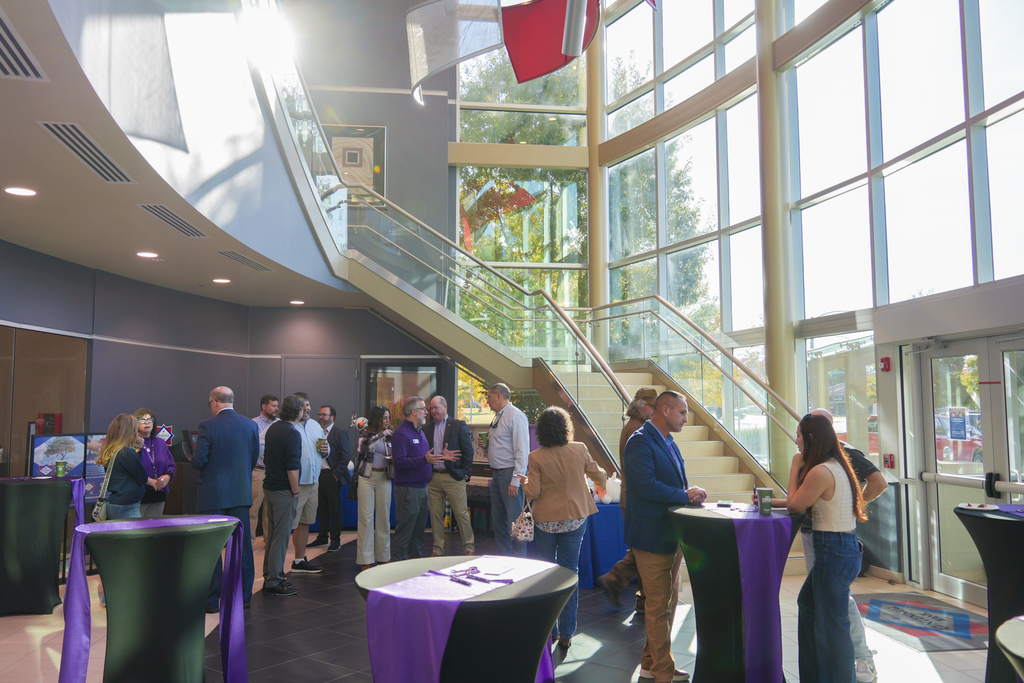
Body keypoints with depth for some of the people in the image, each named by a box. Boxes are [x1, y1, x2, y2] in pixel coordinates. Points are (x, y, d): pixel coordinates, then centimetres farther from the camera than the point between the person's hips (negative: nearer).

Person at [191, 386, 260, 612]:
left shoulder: (208, 426, -12)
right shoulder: (250, 425, 1)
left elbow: (199, 461, -14)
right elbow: (254, 459, 6)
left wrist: (194, 457, 9)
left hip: (213, 494, -4)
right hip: (241, 493, 4)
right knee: (242, 545, 12)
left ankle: (212, 600, 10)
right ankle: (244, 595, 20)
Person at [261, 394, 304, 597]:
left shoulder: (273, 427, 10)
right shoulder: (292, 434, -18)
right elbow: (292, 468, -22)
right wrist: (295, 491, -13)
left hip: (270, 486, 9)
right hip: (283, 489, -9)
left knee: (272, 533, 17)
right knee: (281, 535, -2)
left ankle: (270, 575, 25)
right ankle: (273, 582, 3)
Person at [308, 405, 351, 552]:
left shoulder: (340, 432, -6)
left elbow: (345, 456, -9)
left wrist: (336, 474, -12)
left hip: (331, 475, -5)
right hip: (318, 474, 5)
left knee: (335, 508, 3)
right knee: (321, 507, 12)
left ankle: (335, 539, 11)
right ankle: (322, 537, 24)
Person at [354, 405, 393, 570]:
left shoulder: (390, 436, 11)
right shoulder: (366, 433, 1)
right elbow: (363, 448, -20)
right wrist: (380, 435, -19)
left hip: (384, 478, 4)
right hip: (367, 477, -3)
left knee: (384, 517, 6)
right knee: (366, 517, -4)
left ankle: (383, 556, 16)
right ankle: (366, 560, 2)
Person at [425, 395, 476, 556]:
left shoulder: (459, 425, 0)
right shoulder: (427, 428, 10)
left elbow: (468, 450, -1)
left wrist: (466, 474, -6)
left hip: (453, 477, -3)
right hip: (433, 478, 3)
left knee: (461, 513, -1)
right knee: (435, 515, 7)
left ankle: (469, 548, 12)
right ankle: (438, 550, 18)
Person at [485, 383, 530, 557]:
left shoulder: (516, 416, -13)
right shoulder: (497, 417, 16)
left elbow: (522, 451, -18)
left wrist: (515, 481, -22)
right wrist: (488, 442, 5)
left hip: (510, 474, -9)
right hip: (497, 474, 10)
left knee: (514, 521, -6)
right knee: (498, 520, 14)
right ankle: (503, 557, 25)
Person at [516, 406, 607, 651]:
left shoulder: (536, 457, -13)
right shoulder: (580, 450, -8)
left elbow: (533, 493, -10)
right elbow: (599, 476, 5)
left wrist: (524, 482, 11)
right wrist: (603, 477, 28)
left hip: (546, 521, -1)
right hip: (574, 519, 1)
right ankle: (566, 634, 14)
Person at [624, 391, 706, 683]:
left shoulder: (668, 442, 14)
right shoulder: (640, 442, -17)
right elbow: (647, 486, -26)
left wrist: (691, 494, -1)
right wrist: (686, 495, -18)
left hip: (672, 535, 10)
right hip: (652, 536, -10)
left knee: (668, 601, 18)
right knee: (660, 605, 0)